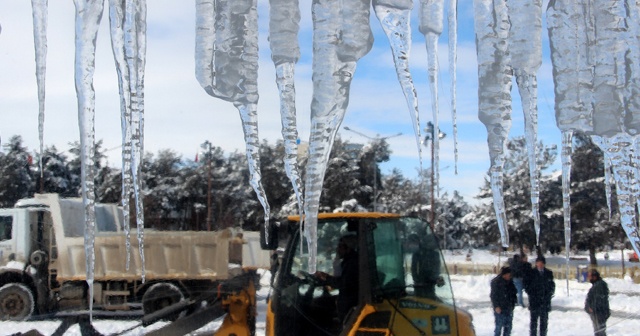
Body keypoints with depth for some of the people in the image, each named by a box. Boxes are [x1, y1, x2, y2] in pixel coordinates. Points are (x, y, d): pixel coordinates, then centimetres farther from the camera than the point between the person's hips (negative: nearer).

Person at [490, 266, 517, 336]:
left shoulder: (510, 282, 9)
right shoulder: (496, 282, -10)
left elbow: (513, 294, 19)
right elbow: (493, 295, -12)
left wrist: (513, 304, 10)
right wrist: (496, 306, -17)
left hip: (509, 309, 6)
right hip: (500, 309, -6)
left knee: (508, 326, 10)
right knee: (499, 326, -6)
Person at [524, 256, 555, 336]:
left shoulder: (549, 273, 7)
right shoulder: (531, 273, -2)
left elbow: (552, 285, 12)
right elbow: (526, 285, 0)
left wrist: (549, 294, 1)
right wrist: (531, 295, -7)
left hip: (545, 302, 3)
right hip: (534, 301, -3)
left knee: (544, 321, 9)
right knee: (534, 320, -1)